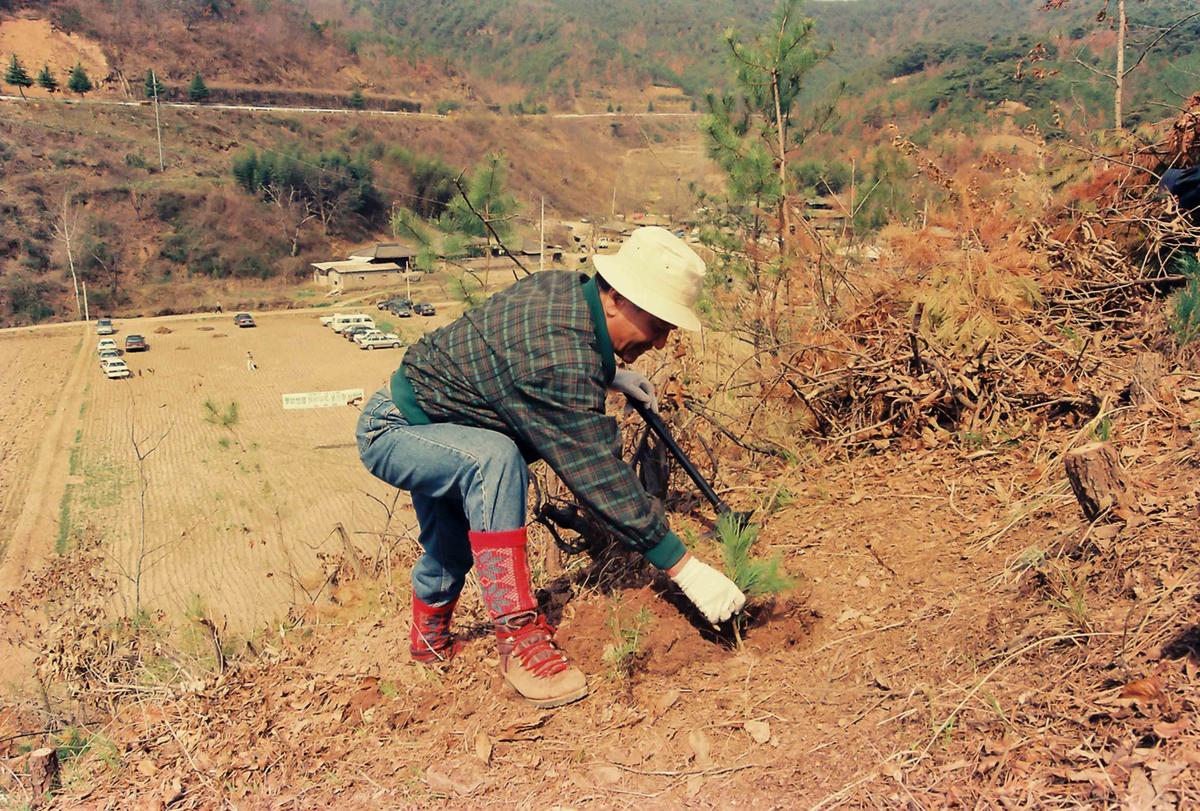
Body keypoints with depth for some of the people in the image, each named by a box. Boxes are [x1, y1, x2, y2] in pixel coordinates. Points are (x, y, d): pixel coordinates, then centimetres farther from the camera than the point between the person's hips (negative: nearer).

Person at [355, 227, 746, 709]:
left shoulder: (565, 286, -8)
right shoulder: (563, 362, -36)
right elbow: (599, 476, -35)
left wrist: (607, 375, 2)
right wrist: (685, 568, -31)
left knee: (451, 552, 26)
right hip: (390, 431, -10)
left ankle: (430, 637, 52)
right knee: (494, 458, -37)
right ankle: (519, 641, -30)